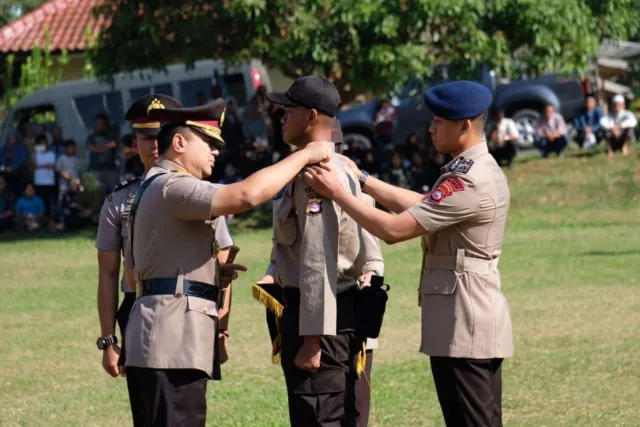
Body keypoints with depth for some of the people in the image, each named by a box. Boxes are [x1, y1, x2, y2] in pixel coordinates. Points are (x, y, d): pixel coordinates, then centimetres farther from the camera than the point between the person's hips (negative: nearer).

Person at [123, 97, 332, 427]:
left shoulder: (153, 189, 22)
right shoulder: (172, 186, -12)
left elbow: (135, 268, 27)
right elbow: (247, 194, -27)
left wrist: (212, 273, 17)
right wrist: (304, 156, -15)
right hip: (173, 339, -11)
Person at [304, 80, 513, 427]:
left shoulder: (467, 182, -20)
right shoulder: (483, 170, 13)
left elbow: (394, 229, -20)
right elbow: (420, 206, 18)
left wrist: (337, 192, -11)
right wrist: (362, 179, 14)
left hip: (463, 326, -10)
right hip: (481, 321, 10)